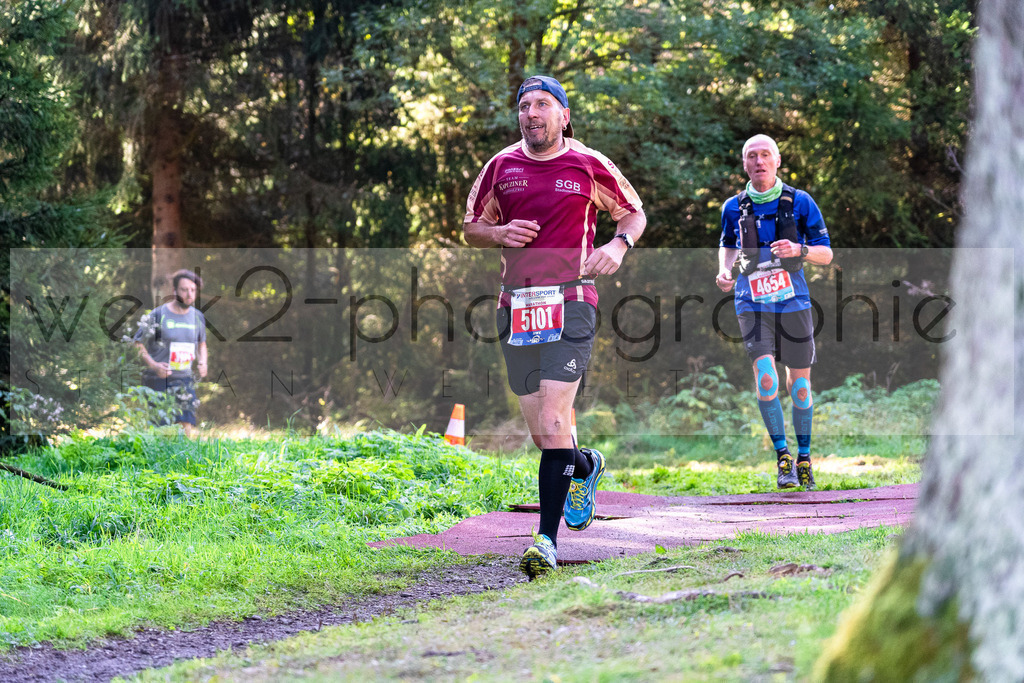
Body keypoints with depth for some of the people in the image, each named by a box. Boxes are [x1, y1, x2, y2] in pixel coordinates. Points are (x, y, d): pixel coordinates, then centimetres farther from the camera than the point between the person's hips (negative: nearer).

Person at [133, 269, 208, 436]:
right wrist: (154, 365, -19)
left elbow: (201, 344, 26)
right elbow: (138, 344, -4)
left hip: (184, 379, 4)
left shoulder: (197, 317, 10)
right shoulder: (158, 315, -6)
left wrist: (202, 363, 5)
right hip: (158, 379, -4)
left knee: (186, 426, -4)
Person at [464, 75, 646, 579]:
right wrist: (499, 233, -3)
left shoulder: (589, 166, 2)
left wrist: (619, 243, -7)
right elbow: (471, 228, 19)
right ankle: (585, 467, 44)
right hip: (516, 305, 4)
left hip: (570, 303, -4)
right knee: (543, 433, 10)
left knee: (552, 422, -16)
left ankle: (547, 539, -16)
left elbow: (634, 213, 14)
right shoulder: (501, 167, 10)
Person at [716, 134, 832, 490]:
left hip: (793, 302, 0)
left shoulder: (800, 202, -2)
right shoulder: (734, 207, 3)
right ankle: (782, 457, -1)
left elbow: (826, 253, 0)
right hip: (752, 304, 0)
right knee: (765, 380, -16)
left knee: (799, 383, 7)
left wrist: (799, 250, -21)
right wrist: (724, 270, 3)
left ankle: (804, 458, 25)